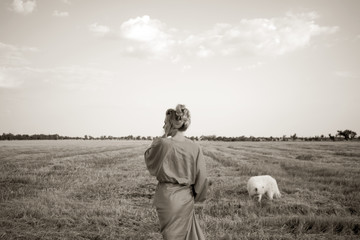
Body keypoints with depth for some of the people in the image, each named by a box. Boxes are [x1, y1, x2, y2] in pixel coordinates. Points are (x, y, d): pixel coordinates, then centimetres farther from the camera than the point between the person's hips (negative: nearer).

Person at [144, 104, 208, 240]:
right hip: (186, 198, 3)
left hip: (167, 197, -2)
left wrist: (163, 137, 0)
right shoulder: (195, 148, -9)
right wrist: (198, 197, 12)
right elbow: (201, 177, -4)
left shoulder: (163, 144, -17)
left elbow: (148, 158, 3)